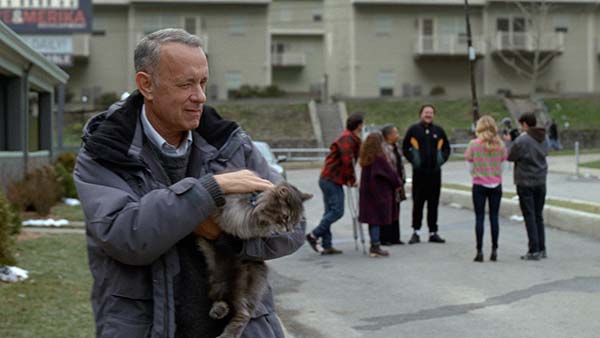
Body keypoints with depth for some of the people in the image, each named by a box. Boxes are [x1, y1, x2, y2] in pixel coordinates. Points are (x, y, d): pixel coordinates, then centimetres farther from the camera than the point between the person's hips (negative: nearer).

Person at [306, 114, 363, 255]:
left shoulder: (351, 139, 18)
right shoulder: (346, 139, -15)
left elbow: (351, 160, 20)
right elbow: (347, 161, -21)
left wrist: (348, 179, 10)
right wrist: (352, 179, -10)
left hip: (329, 180, 10)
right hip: (332, 180, -10)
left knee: (331, 212, 9)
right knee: (337, 211, -11)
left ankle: (326, 245, 10)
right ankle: (314, 235, -8)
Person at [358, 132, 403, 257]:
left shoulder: (365, 158, 5)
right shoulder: (379, 158, -16)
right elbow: (390, 172, -13)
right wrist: (398, 183, 4)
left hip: (366, 192, 7)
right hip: (379, 192, -7)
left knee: (373, 220, 13)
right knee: (378, 219, -1)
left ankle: (374, 247, 19)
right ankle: (375, 247, -1)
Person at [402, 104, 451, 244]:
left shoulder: (439, 131, 10)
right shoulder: (413, 130, 2)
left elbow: (446, 148, 16)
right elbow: (405, 147, 5)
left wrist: (442, 159, 0)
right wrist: (412, 159, -7)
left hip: (435, 171, 2)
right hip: (419, 171, -2)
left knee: (434, 203, 5)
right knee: (418, 202, 0)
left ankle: (433, 232, 12)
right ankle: (416, 232, 6)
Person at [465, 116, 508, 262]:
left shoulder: (474, 144, -9)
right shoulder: (500, 145, -2)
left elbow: (470, 167, -2)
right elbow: (502, 166, 3)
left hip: (479, 185, -2)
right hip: (496, 185, 2)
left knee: (479, 218, 2)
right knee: (494, 217, 7)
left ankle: (480, 251, 0)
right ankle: (494, 250, 9)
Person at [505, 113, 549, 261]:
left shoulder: (522, 141, -17)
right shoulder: (543, 139, 5)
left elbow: (510, 156, -10)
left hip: (525, 183, -6)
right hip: (541, 182, 6)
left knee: (530, 217, -3)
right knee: (539, 216, 14)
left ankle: (534, 251, -4)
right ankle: (541, 249, 17)